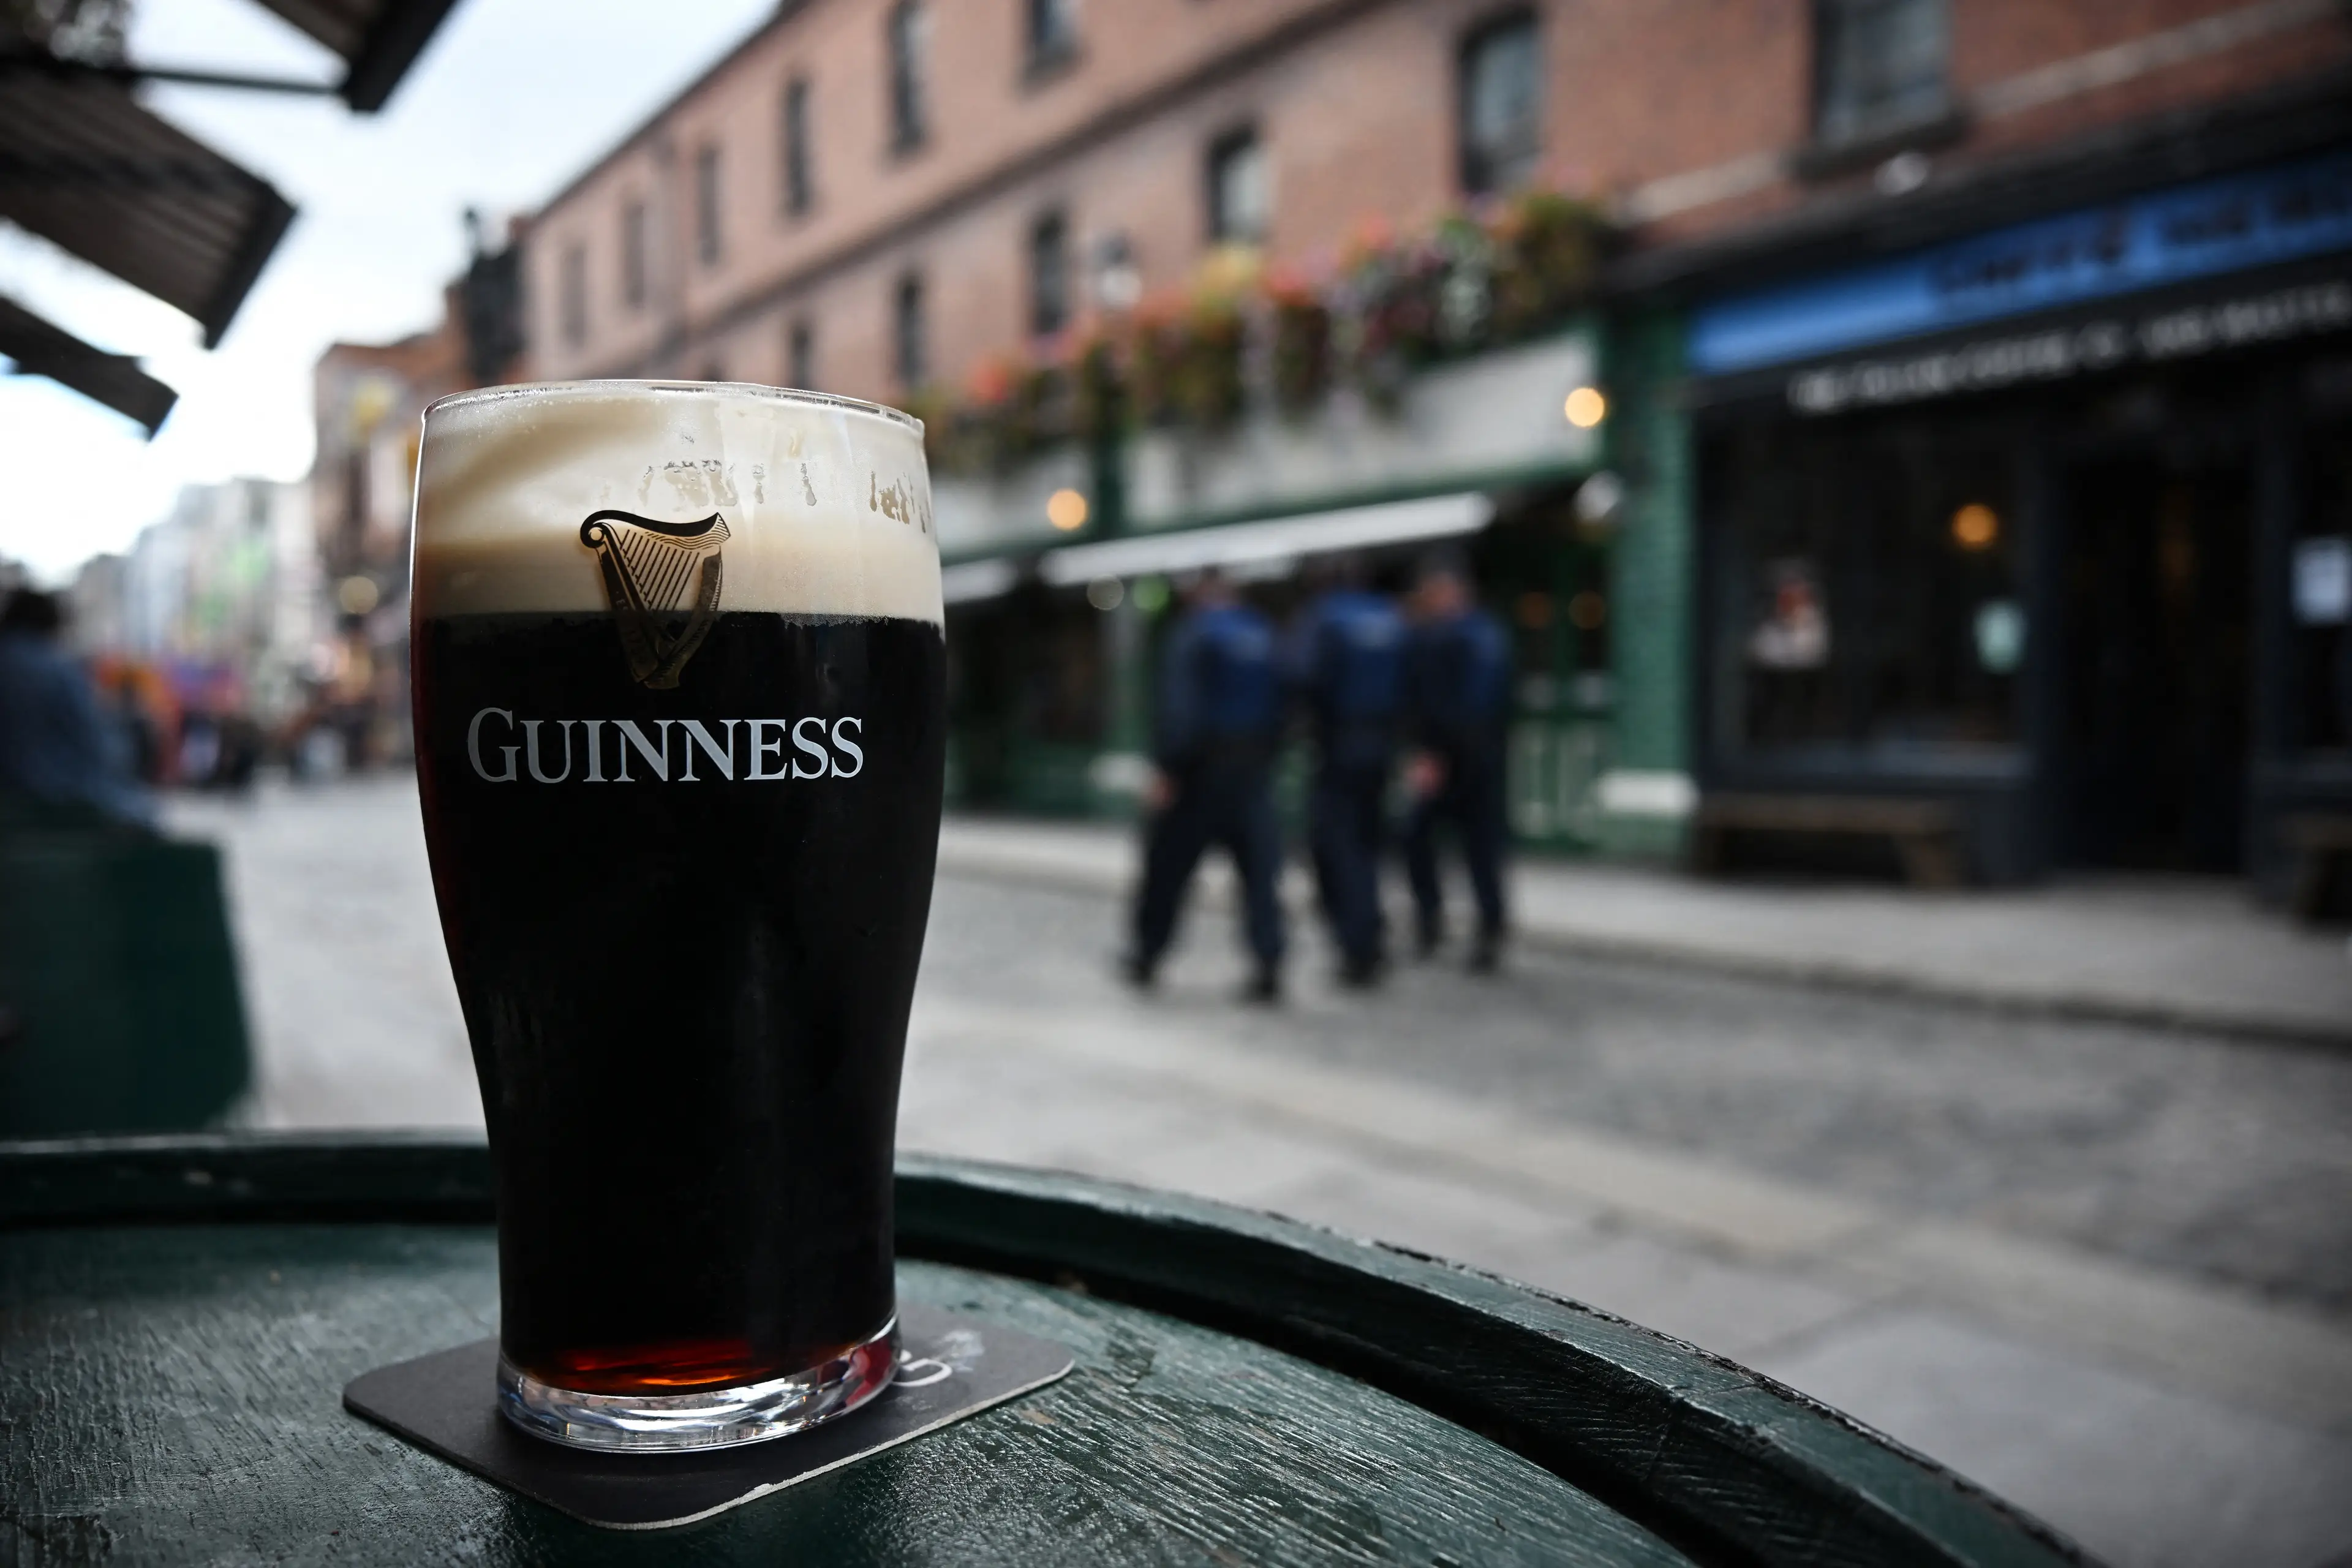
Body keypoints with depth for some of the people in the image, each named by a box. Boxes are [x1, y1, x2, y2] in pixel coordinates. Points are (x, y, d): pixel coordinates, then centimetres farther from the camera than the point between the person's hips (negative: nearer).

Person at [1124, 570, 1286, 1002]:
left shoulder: (1195, 633, -7)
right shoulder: (1266, 635, 9)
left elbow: (1180, 709, -16)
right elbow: (1281, 704, 6)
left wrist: (1167, 769, -15)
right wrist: (1265, 753, 10)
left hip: (1203, 768, -4)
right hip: (1255, 768, 4)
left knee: (1168, 866, 9)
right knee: (1259, 872, 4)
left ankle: (1146, 955, 19)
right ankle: (1269, 966, -4)